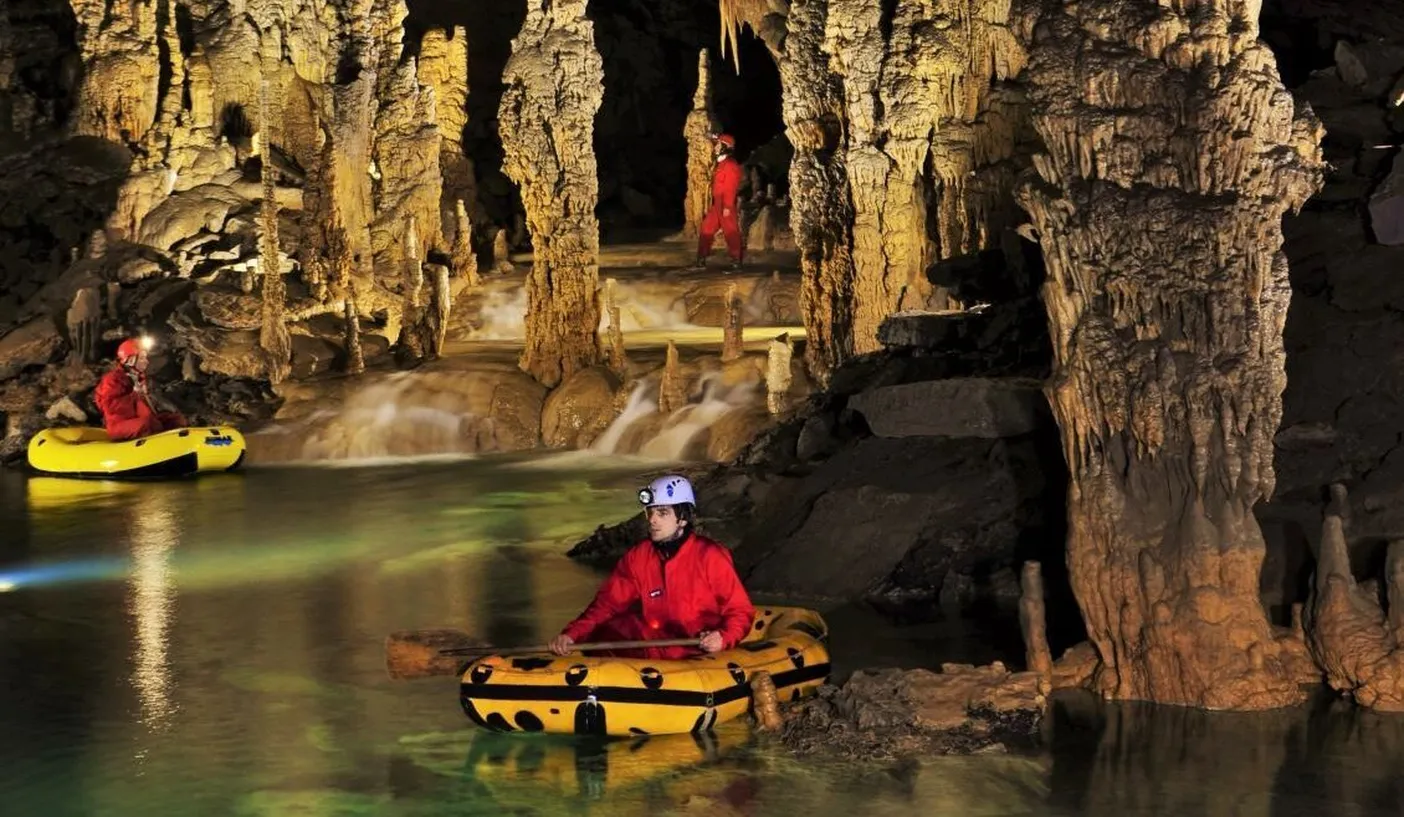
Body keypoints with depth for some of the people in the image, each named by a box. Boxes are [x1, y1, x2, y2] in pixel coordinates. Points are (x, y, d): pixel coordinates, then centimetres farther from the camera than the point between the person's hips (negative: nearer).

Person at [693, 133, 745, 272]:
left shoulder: (731, 165, -13)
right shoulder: (720, 164, 18)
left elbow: (731, 187, -18)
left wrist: (727, 206, -21)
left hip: (726, 206, -10)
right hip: (716, 205, 10)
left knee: (730, 233, -5)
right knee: (706, 231, 10)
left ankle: (737, 263, 0)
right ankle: (701, 261, 15)